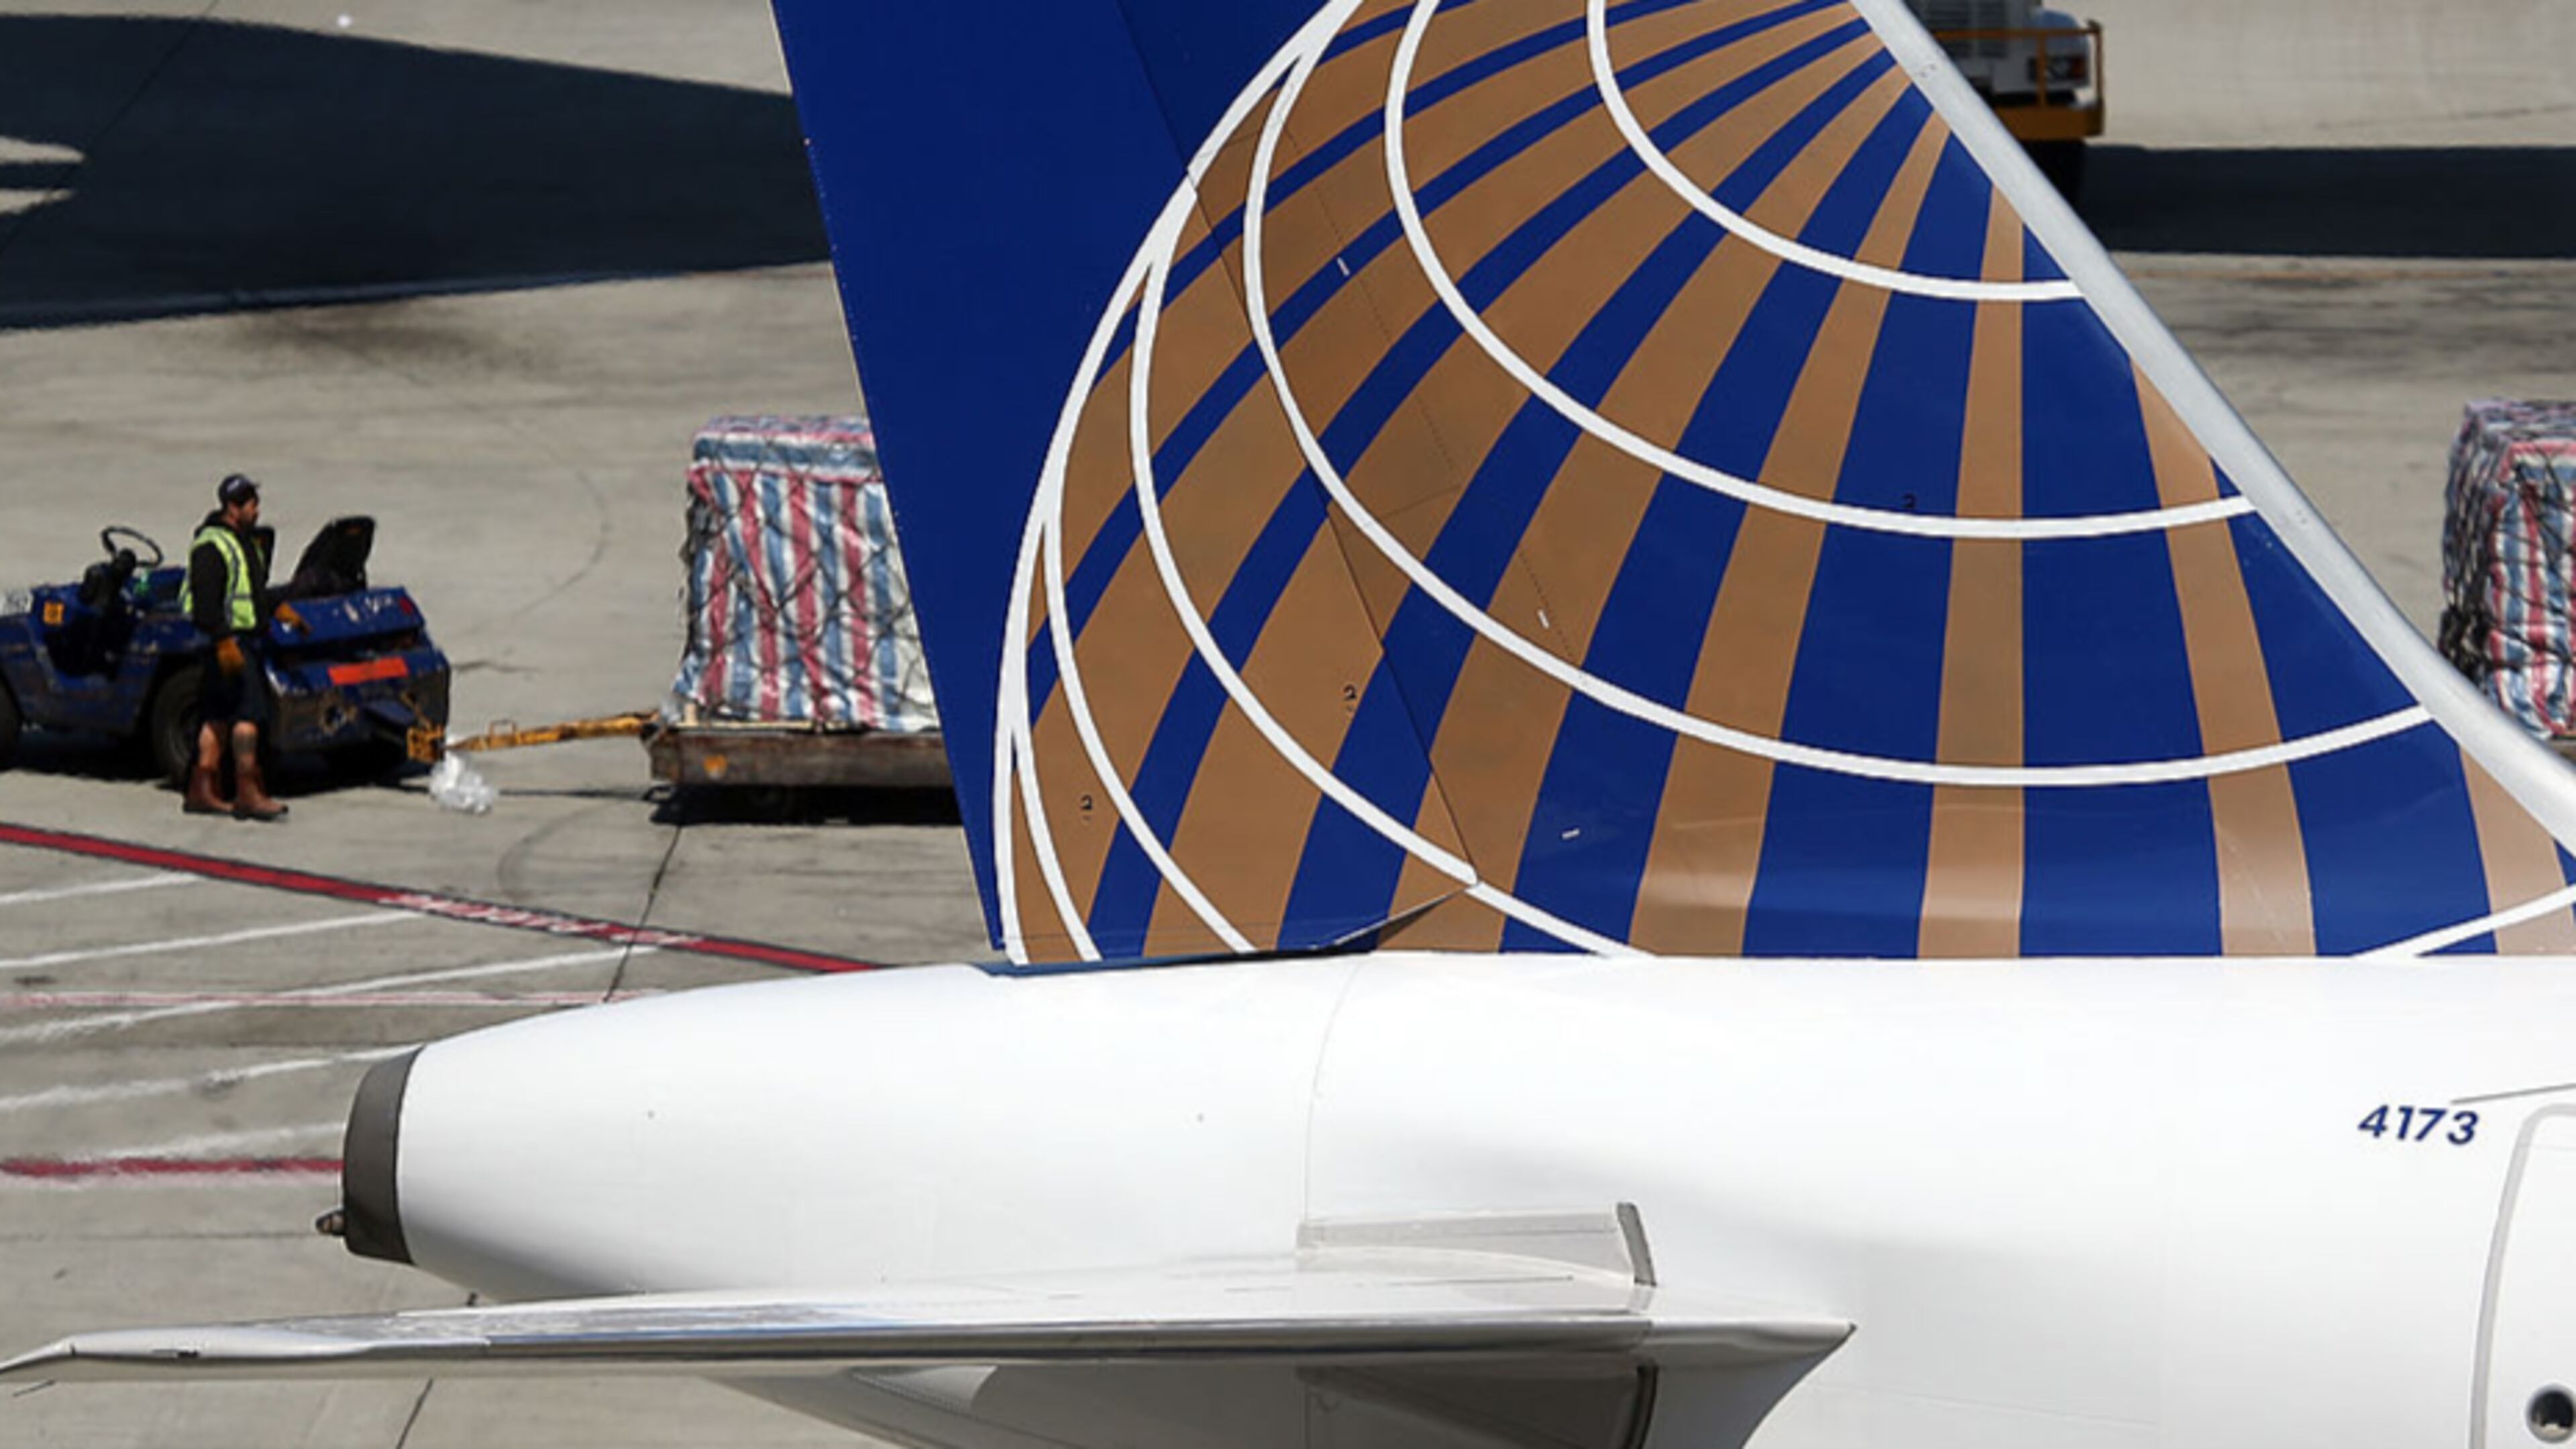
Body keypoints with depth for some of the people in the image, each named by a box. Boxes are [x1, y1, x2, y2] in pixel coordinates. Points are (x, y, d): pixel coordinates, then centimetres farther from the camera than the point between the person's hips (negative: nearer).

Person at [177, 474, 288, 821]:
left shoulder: (249, 541, 17)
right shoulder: (211, 547, -14)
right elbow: (207, 600, -21)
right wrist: (224, 642, -25)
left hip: (243, 636, 10)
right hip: (227, 638, -10)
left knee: (217, 716, 11)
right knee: (248, 711, -13)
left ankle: (201, 792, 14)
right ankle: (247, 794, -12)